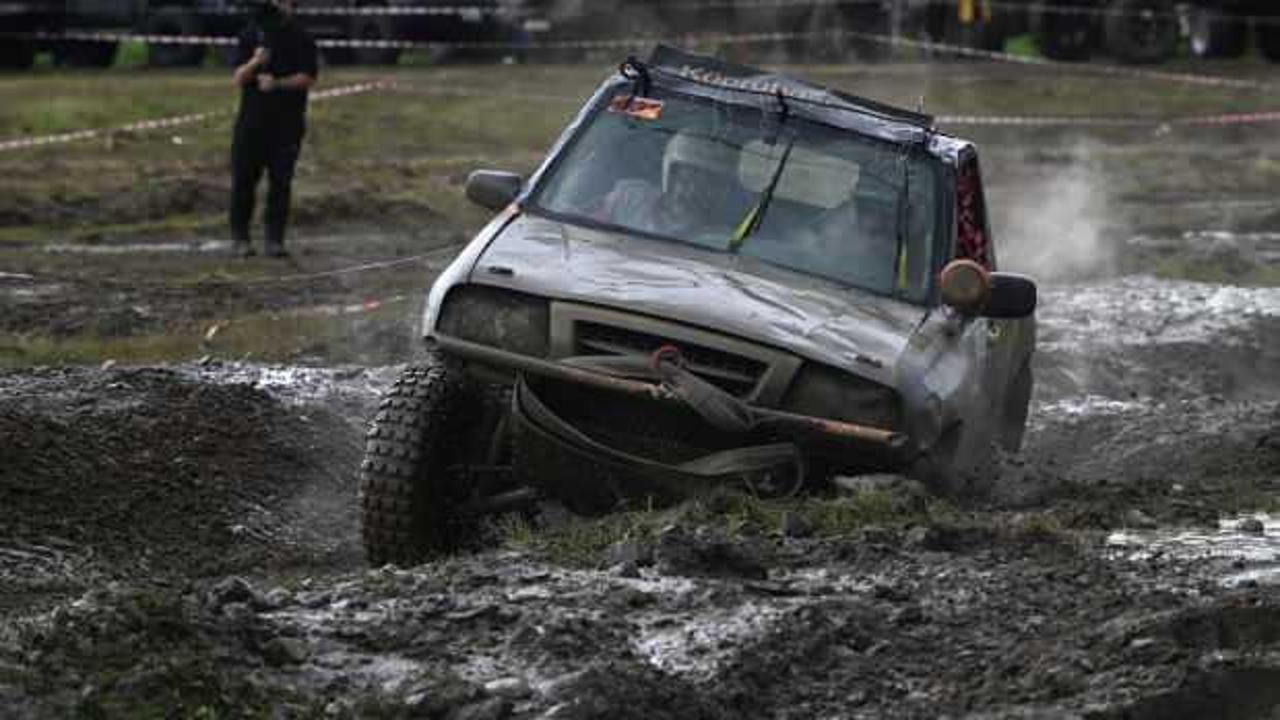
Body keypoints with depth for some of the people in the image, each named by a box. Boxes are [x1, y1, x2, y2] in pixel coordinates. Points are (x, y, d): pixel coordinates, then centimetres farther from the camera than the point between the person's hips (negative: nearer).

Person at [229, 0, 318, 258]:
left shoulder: (301, 40, 4)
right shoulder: (251, 36, 5)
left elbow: (308, 78, -5)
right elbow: (238, 79, 0)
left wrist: (277, 83, -19)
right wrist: (255, 62, -20)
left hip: (287, 122, 0)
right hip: (252, 119, 1)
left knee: (281, 183, -2)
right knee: (243, 180, 0)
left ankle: (274, 239, 0)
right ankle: (239, 237, 7)